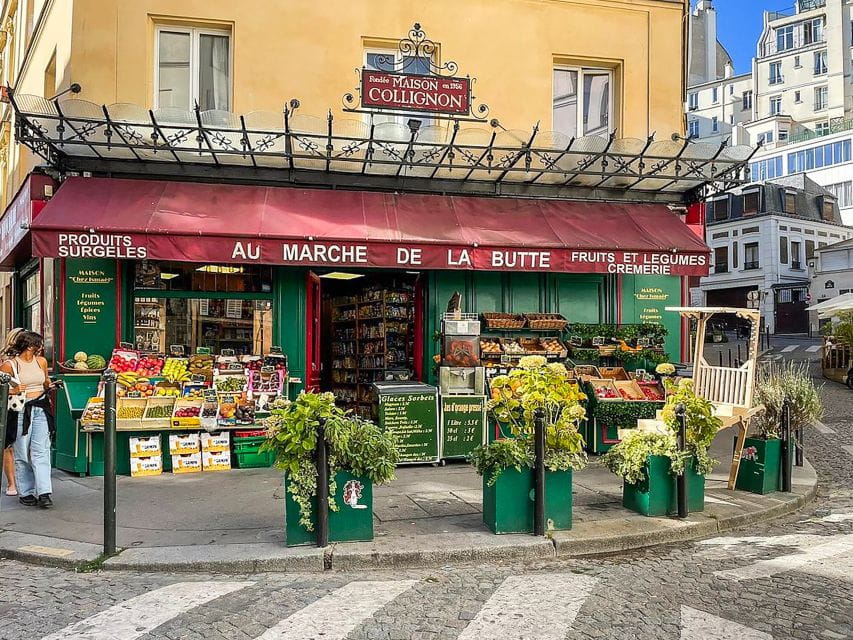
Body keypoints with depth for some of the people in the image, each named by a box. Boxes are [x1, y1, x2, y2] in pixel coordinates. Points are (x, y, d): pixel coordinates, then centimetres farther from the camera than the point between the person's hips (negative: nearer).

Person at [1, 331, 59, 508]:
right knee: (22, 454, 4)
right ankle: (25, 492, 16)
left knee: (41, 450, -6)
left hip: (40, 409, 3)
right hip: (20, 411, -3)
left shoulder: (41, 361, 10)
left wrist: (48, 384, 6)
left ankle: (43, 493, -9)